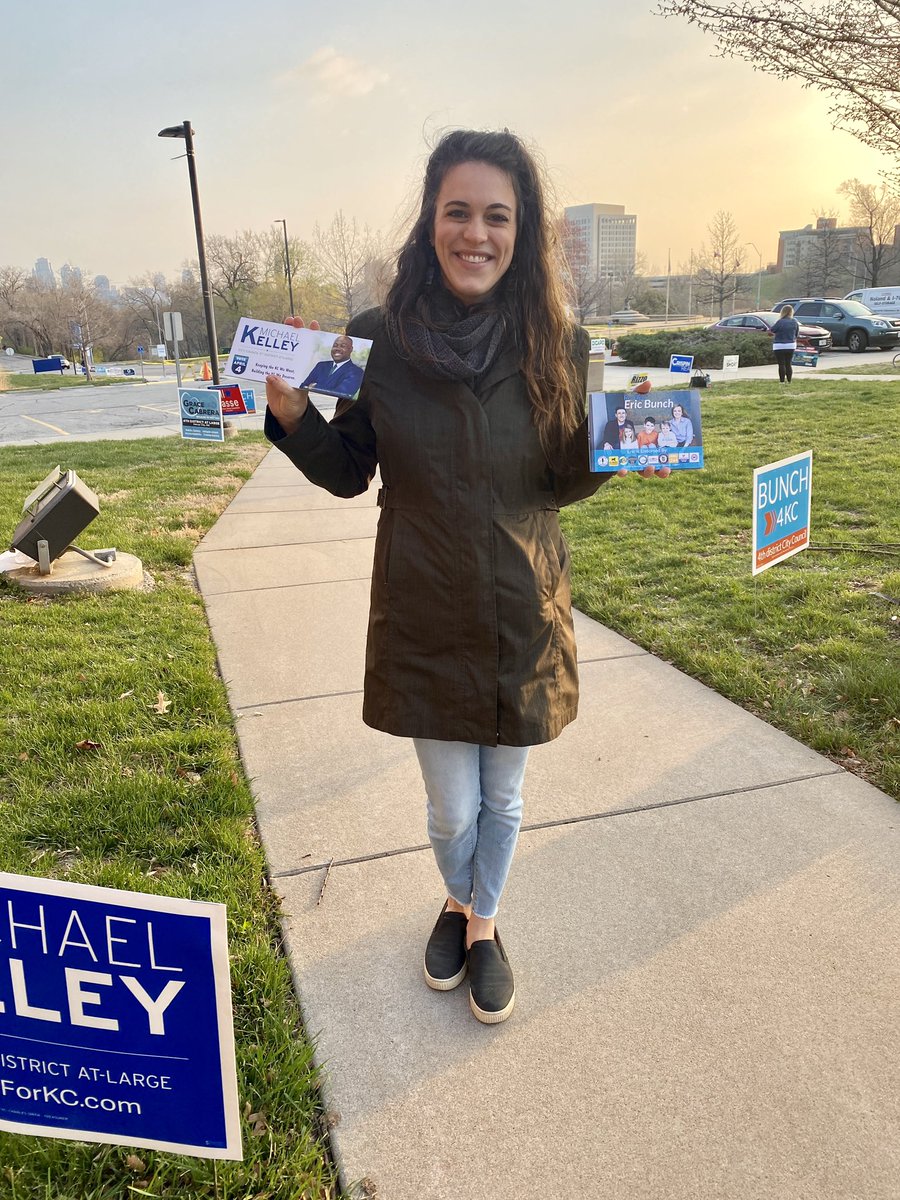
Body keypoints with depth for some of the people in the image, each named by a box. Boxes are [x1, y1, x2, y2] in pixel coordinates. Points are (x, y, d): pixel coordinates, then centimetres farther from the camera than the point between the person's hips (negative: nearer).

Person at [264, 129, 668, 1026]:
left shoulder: (557, 345, -6)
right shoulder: (380, 340, -8)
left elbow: (562, 484, 3)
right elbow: (348, 474, 0)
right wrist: (290, 411, -17)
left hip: (525, 614, 1)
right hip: (422, 618, -1)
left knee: (503, 797, 17)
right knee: (452, 806, 11)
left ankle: (484, 923, 46)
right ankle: (457, 902, 47)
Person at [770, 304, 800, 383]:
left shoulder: (780, 322, -17)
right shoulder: (795, 322, 1)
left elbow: (772, 330, -6)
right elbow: (797, 333, 10)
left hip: (779, 346, -5)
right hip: (791, 346, 5)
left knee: (781, 364, -2)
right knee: (788, 364, 12)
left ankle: (782, 381, -3)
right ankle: (789, 381, 13)